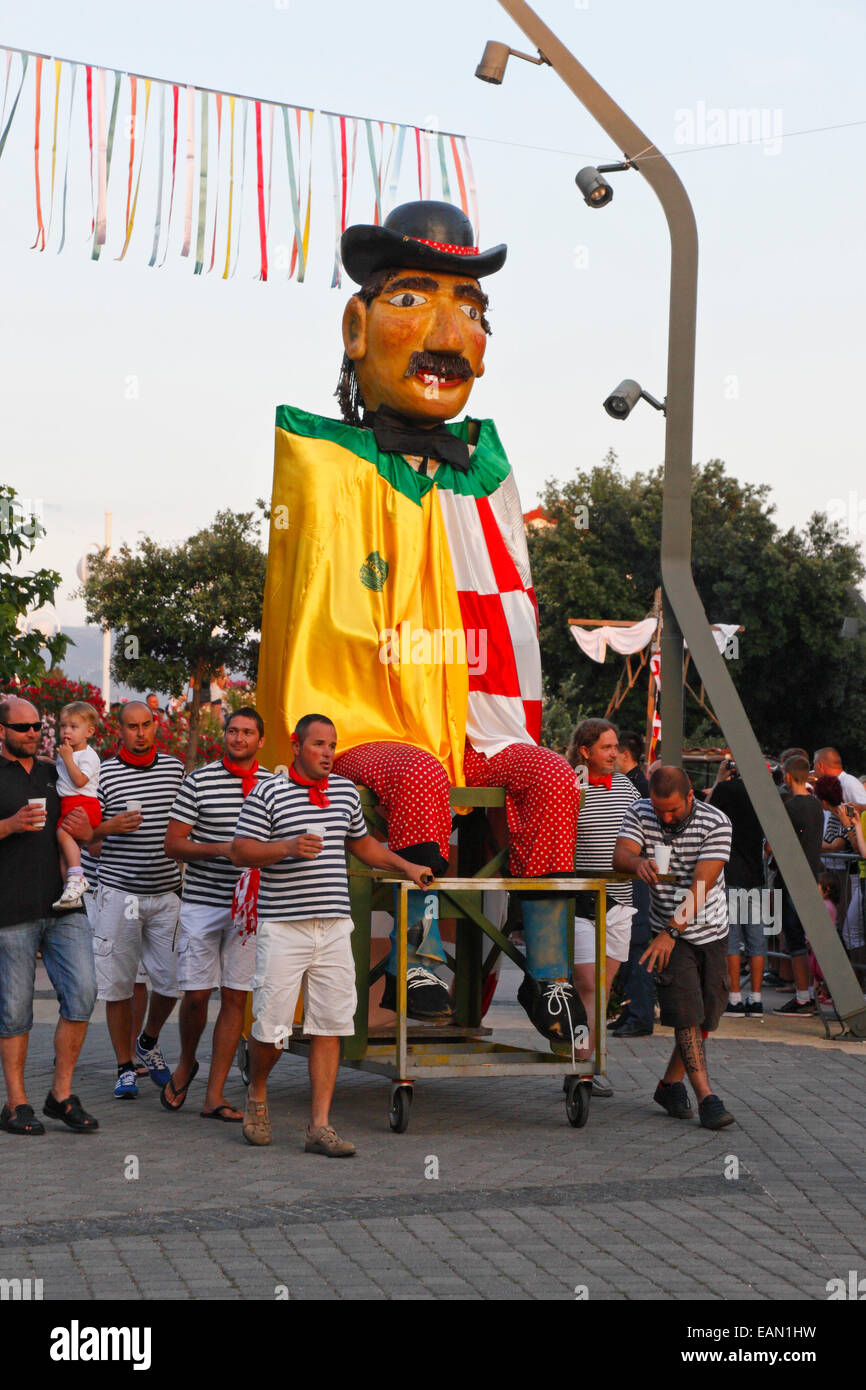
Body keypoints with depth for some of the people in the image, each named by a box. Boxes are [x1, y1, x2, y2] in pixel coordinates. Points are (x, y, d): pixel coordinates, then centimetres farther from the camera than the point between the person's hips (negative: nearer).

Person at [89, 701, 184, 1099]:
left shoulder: (175, 768, 8)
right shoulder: (104, 774, -3)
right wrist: (110, 826, -19)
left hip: (167, 892, 3)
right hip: (119, 891, -3)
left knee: (171, 981, 1)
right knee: (119, 985, 1)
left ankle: (148, 1043, 29)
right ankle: (125, 1068, 13)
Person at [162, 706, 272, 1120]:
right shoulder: (199, 781, -1)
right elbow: (173, 844, -3)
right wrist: (220, 849, -16)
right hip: (202, 903, -2)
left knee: (235, 997, 1)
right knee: (196, 994, -3)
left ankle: (215, 1096, 6)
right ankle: (185, 1065, 27)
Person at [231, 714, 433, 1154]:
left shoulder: (347, 792, 15)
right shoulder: (267, 793, -2)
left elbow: (361, 842, 31)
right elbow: (240, 852, -6)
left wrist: (405, 866, 28)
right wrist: (289, 847, -19)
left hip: (334, 927, 5)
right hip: (283, 926, -5)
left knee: (330, 1027, 1)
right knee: (270, 1025, -4)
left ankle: (320, 1126, 5)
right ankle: (256, 1095, 25)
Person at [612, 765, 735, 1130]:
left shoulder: (716, 823, -16)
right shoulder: (640, 813, -7)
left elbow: (701, 884, -23)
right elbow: (620, 856, -18)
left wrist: (670, 932, -29)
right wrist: (638, 861, -43)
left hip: (712, 932, 1)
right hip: (670, 933, -1)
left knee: (706, 1016, 5)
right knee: (686, 1013, -13)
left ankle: (670, 1084, 22)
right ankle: (705, 1096, -14)